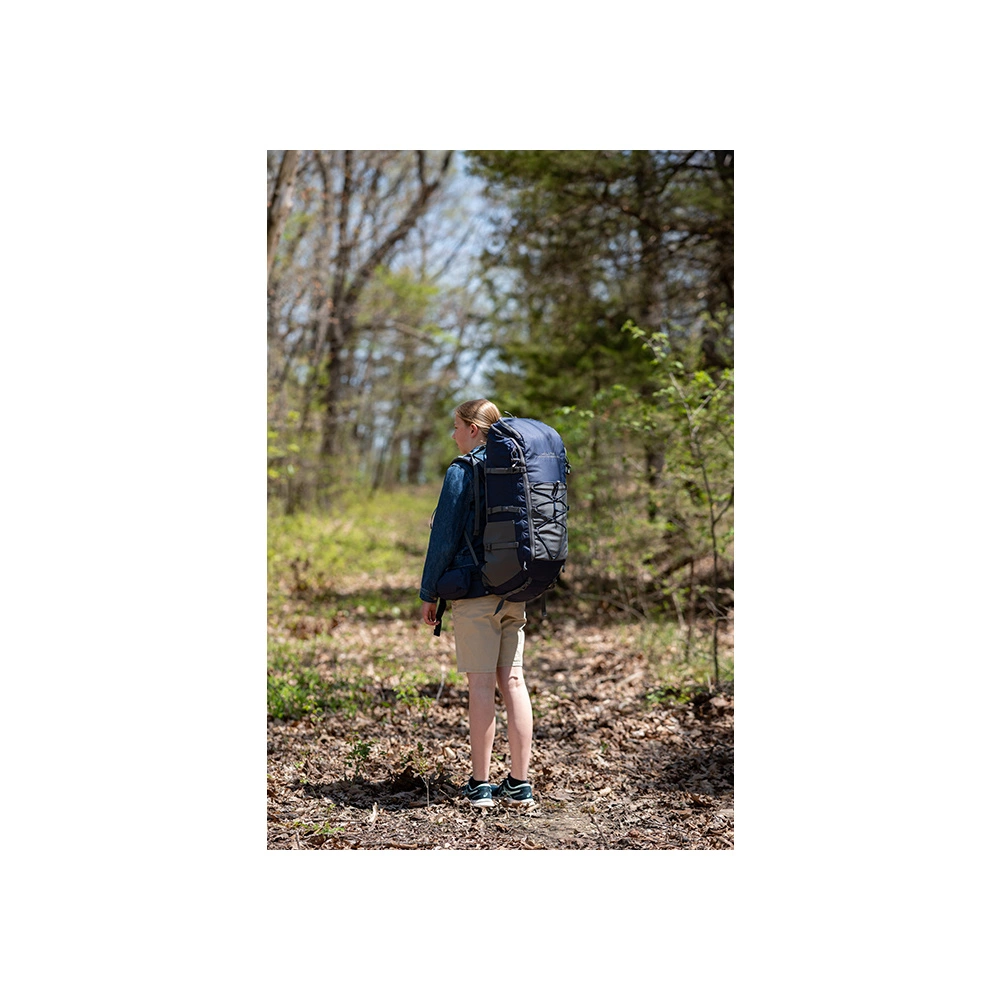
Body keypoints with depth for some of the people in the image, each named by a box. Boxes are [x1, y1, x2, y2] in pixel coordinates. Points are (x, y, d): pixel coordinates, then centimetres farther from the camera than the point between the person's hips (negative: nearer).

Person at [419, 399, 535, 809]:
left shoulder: (461, 472, -8)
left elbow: (445, 536, -9)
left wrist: (429, 594, -1)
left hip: (474, 590, -6)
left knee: (481, 683, -3)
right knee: (513, 681, 6)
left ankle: (480, 785, 3)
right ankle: (519, 784, 9)